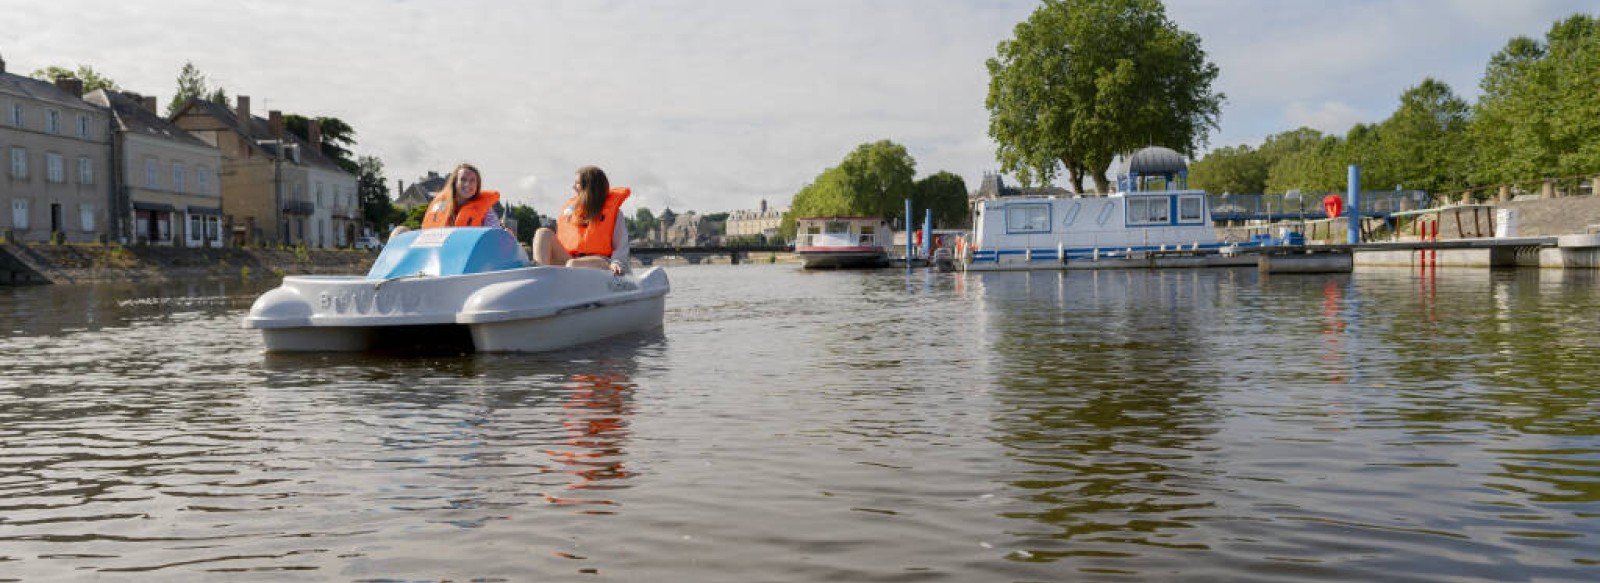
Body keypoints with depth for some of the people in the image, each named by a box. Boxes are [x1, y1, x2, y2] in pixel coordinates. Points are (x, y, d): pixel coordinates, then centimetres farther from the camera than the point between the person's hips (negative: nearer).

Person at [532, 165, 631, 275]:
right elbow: (559, 237, 21)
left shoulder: (612, 211, 7)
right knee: (543, 233, -15)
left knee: (573, 265, -38)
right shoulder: (570, 208, 21)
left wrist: (616, 263, -21)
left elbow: (621, 246, -1)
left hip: (599, 261, -5)